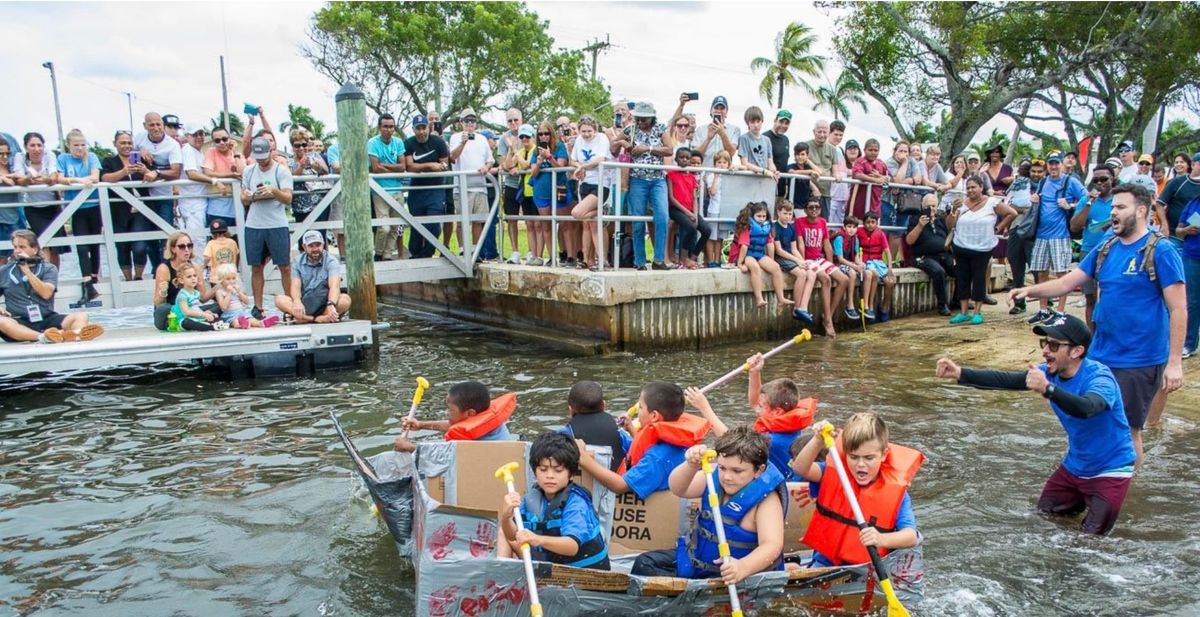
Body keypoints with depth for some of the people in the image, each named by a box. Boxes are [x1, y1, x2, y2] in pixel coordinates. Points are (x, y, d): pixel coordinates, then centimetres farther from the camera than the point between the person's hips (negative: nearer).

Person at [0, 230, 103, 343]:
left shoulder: (49, 269, 9)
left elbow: (46, 293, -8)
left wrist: (26, 270, -10)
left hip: (47, 320, 1)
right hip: (20, 323, -1)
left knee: (81, 316, -24)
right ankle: (43, 337, -58)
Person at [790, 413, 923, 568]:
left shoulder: (895, 491, -6)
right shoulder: (834, 474, 0)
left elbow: (911, 536, -15)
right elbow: (800, 468, -16)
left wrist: (882, 539, -36)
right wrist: (818, 441, -33)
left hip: (869, 568, 1)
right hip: (826, 563, 0)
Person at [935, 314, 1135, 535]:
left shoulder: (1099, 377, -27)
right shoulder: (1049, 373, -7)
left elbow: (1085, 408, -47)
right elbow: (1004, 379, -16)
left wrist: (1047, 389, -63)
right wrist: (960, 373, -30)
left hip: (1109, 470, -6)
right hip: (1074, 466, 6)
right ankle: (1082, 500, 33)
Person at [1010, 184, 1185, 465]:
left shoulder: (1161, 251, -12)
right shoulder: (1106, 249, 7)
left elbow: (1178, 309, -13)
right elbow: (1067, 282, 5)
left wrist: (1175, 362, -17)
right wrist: (1030, 291, -14)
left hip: (1139, 362, -6)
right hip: (1100, 355, 6)